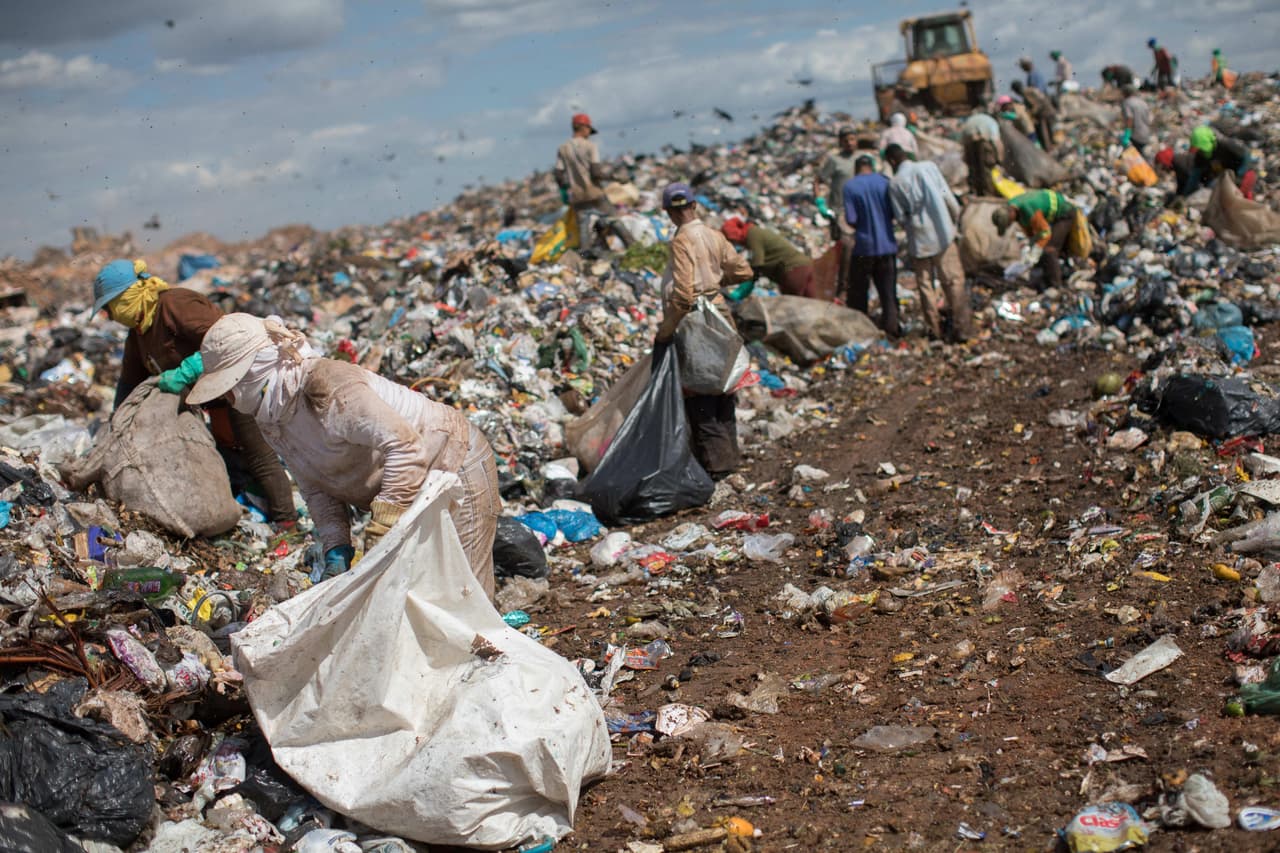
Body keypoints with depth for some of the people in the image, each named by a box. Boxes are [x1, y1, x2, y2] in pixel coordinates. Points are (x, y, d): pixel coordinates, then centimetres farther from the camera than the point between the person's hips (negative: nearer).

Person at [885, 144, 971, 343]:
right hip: (943, 234, 1)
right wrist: (955, 219, 13)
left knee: (925, 284, 12)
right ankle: (962, 327, 2)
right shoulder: (929, 167, -2)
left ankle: (935, 329, 13)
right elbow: (948, 198, -1)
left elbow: (900, 217, -3)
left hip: (919, 239, -1)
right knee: (953, 281, 5)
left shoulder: (895, 183, -6)